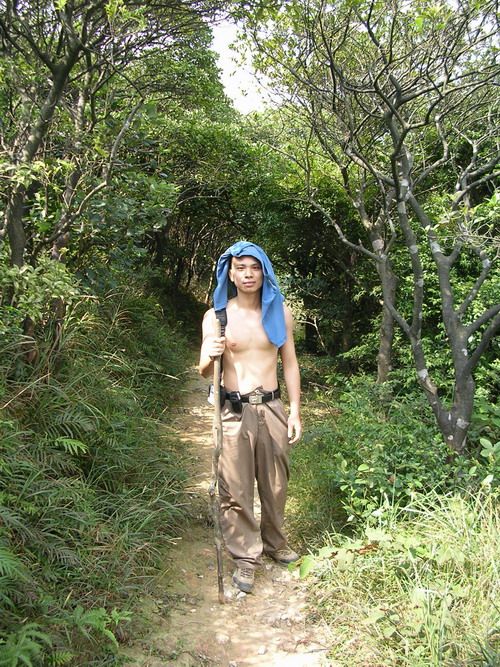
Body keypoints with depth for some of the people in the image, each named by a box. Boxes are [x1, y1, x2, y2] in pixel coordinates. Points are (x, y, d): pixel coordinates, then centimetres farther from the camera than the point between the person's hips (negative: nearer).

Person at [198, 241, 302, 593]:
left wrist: (295, 413, 4)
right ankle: (246, 557, 21)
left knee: (275, 483, 13)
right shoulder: (216, 316, -2)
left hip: (272, 408, 2)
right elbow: (205, 372, 1)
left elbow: (290, 364, 8)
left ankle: (275, 542, 37)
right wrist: (210, 357, -23)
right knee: (236, 488, 3)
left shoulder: (279, 312, 4)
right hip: (234, 412, -2)